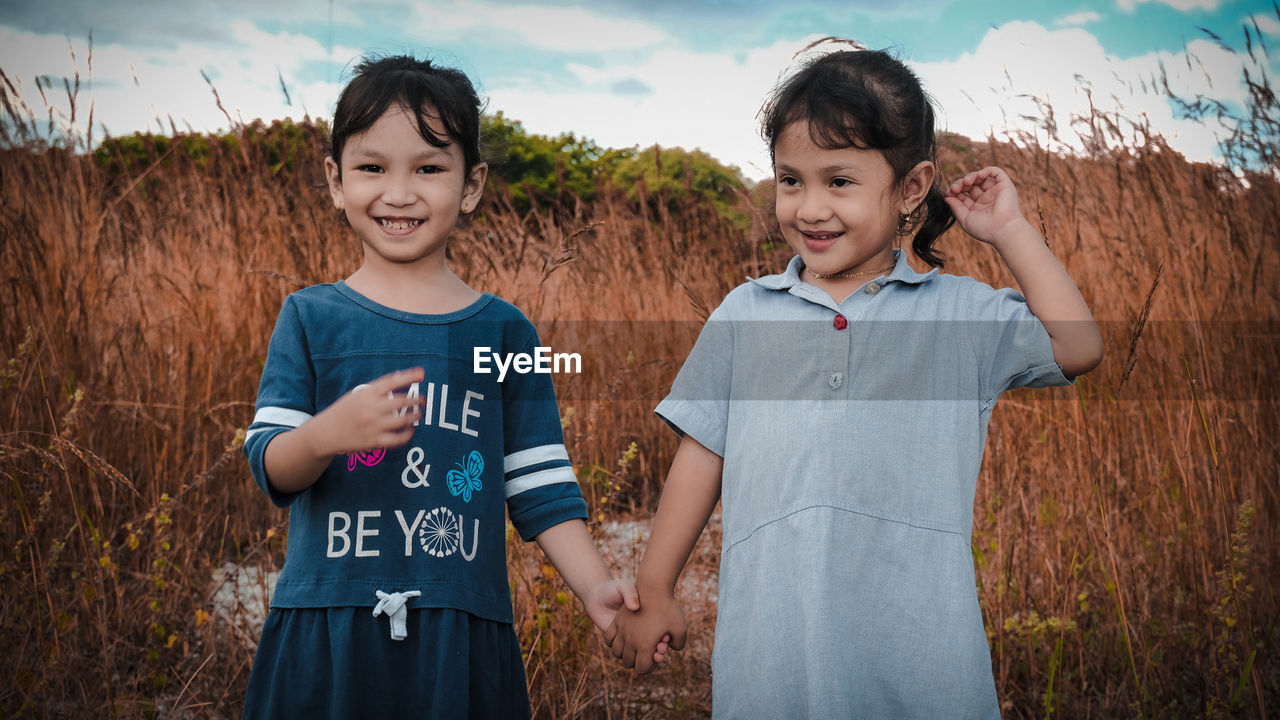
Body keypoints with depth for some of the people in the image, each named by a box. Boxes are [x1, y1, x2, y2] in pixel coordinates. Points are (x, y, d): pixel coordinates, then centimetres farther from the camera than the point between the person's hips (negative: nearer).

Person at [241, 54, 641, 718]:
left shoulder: (505, 332, 5)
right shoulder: (310, 318, 3)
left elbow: (540, 487, 6)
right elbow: (269, 466, -2)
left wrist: (594, 587, -7)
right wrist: (328, 433, -23)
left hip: (461, 638, 1)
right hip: (326, 636, 0)